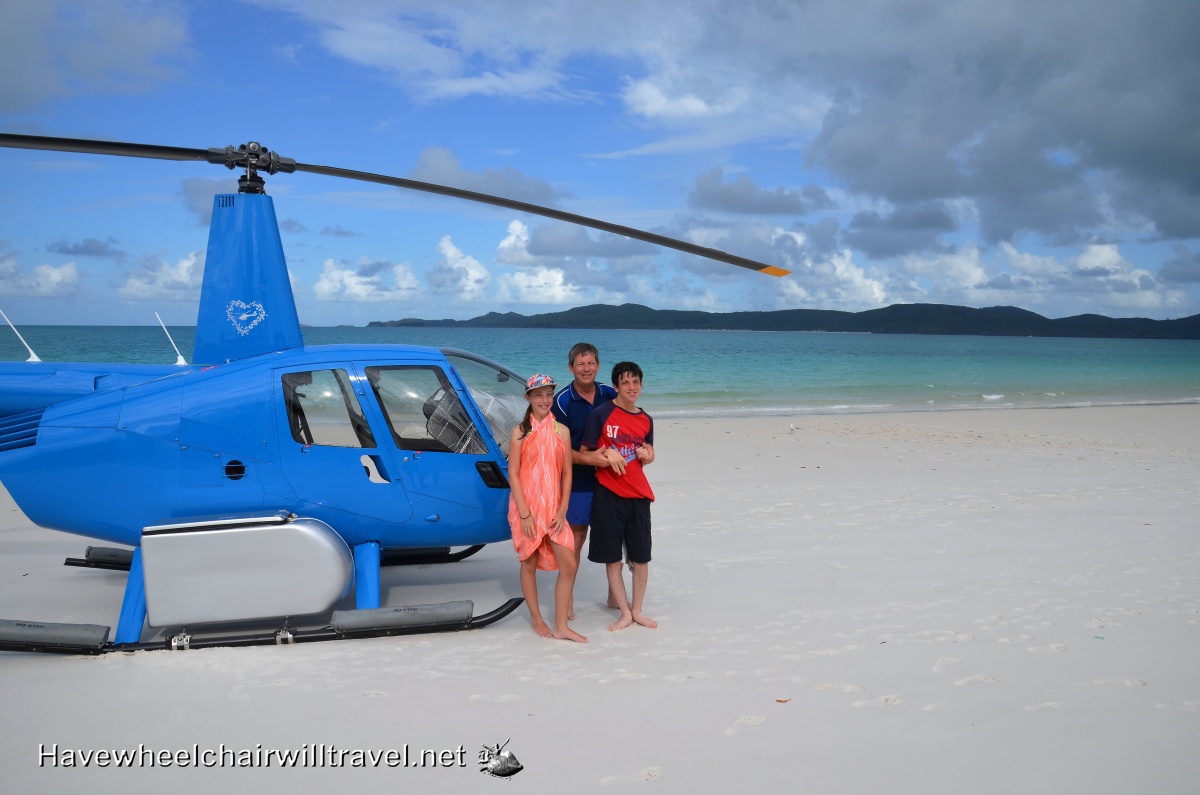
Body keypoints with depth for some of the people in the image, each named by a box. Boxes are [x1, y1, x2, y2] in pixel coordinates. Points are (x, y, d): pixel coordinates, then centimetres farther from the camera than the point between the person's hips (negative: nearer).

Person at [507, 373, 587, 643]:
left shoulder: (561, 431, 4)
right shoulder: (520, 432, -4)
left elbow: (567, 473, 5)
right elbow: (512, 474, -7)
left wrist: (562, 511, -3)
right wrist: (525, 513, -13)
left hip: (553, 509, 3)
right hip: (526, 508, -3)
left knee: (569, 565, -3)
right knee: (529, 564, 7)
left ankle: (561, 627, 7)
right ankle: (536, 619, 24)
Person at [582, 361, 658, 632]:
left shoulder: (646, 420, 7)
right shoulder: (600, 414, -7)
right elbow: (583, 453, -3)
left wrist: (646, 455, -1)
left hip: (638, 495, 4)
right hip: (608, 495, -3)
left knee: (641, 556, 8)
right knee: (612, 557, 5)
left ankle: (637, 610, 24)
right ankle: (625, 612, 19)